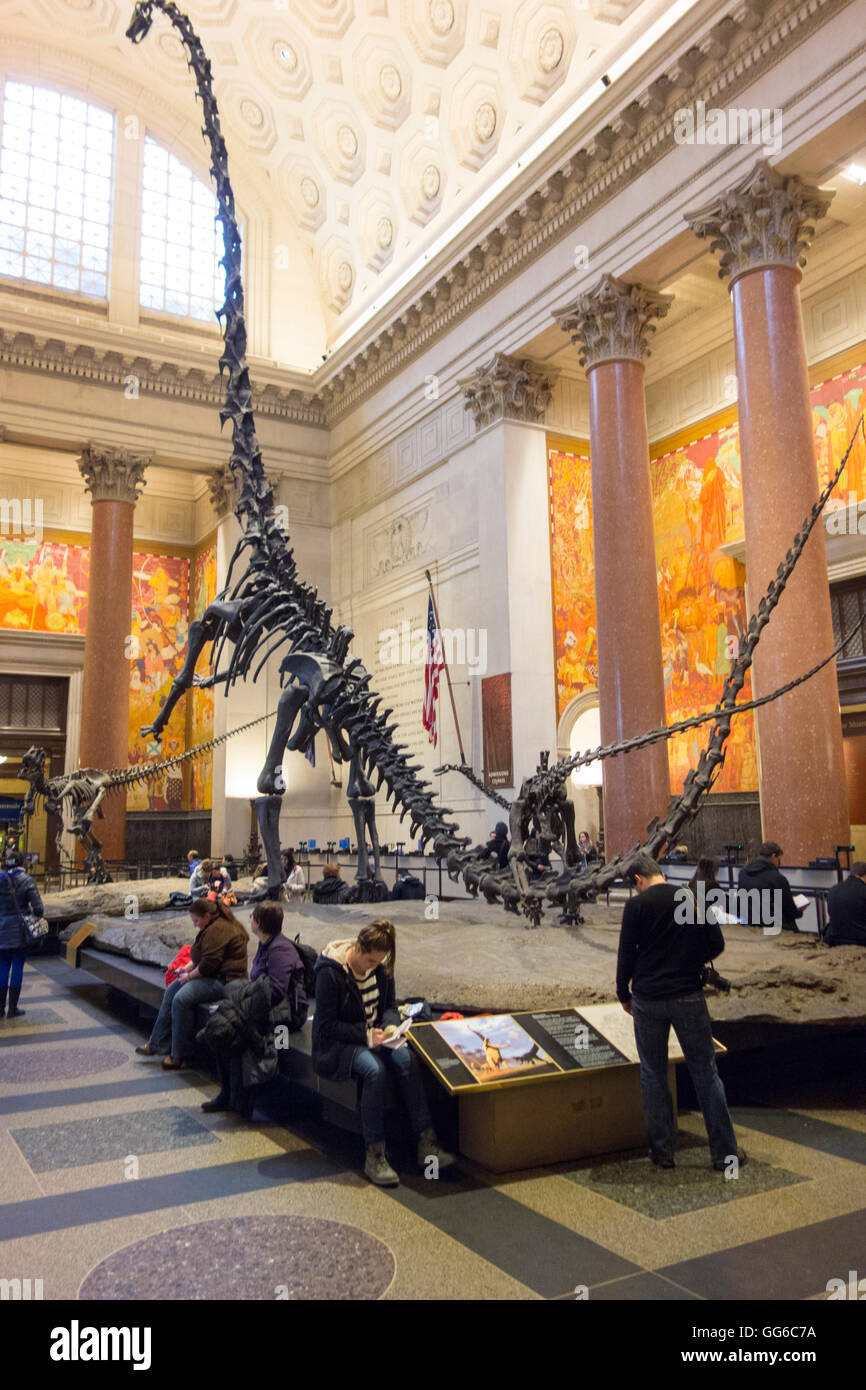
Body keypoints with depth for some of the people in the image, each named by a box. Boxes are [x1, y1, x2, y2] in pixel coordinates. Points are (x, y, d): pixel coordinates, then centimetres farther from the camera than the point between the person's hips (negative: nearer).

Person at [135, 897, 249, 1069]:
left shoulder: (217, 930, -20)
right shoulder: (214, 926, 15)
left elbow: (209, 964, -24)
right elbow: (203, 956, 25)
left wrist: (189, 976, -10)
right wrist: (188, 968, 11)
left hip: (225, 982, -12)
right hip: (213, 976, 12)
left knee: (181, 999, -23)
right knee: (171, 991, 9)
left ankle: (180, 1055, -12)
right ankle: (156, 1043, 15)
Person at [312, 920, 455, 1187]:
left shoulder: (381, 967, 1)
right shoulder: (330, 972, -17)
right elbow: (326, 1025, -16)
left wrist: (391, 1025, -10)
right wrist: (365, 1035, -24)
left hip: (375, 1035, 5)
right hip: (338, 1044, -5)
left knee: (407, 1059, -26)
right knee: (374, 1069, -35)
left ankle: (426, 1143, -24)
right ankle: (374, 1156, -27)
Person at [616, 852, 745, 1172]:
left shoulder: (636, 905, -5)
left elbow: (626, 956, -4)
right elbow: (716, 946, 2)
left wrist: (623, 995, 10)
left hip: (647, 1000, -1)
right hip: (688, 997, 2)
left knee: (653, 1076, 10)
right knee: (706, 1072, 10)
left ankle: (662, 1152, 17)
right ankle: (724, 1152, 14)